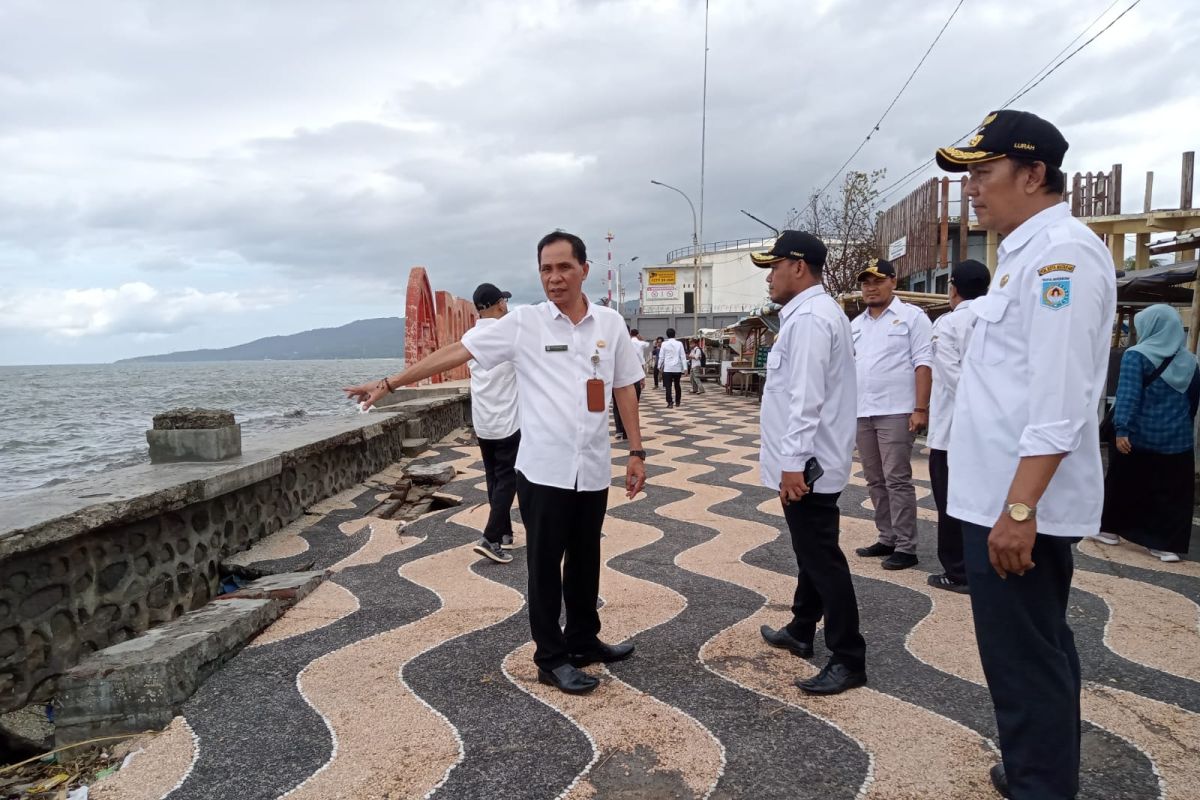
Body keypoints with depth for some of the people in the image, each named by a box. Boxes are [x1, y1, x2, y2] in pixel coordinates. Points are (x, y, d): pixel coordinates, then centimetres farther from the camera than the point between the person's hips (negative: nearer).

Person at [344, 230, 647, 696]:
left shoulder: (610, 324, 3)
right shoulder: (523, 323, -5)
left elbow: (625, 389, 9)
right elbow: (455, 352, -6)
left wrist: (637, 453, 7)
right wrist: (388, 383, -8)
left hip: (593, 470, 3)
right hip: (543, 470, -3)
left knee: (585, 560, 16)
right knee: (545, 564, 7)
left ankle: (583, 640, 35)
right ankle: (551, 658, 20)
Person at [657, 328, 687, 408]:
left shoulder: (664, 344, -2)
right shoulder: (679, 343, 1)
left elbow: (661, 356, 1)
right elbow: (683, 356, -1)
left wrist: (659, 366, 14)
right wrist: (685, 368, 0)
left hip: (667, 368, -2)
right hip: (677, 368, 2)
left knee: (668, 386, -3)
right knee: (677, 385, 16)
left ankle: (670, 402, -15)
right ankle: (678, 401, 24)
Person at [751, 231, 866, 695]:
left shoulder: (808, 317, -18)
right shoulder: (813, 313, 16)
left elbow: (807, 398, -25)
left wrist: (792, 462, -25)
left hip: (806, 464, -11)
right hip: (808, 459, 11)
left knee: (822, 558, -4)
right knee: (812, 551, 20)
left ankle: (848, 660, 4)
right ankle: (802, 631, 35)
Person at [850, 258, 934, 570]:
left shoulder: (912, 316, -3)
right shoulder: (856, 324, 16)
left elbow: (923, 364, -9)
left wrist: (920, 409, -16)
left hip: (896, 412, -7)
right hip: (861, 413, 7)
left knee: (897, 480, -6)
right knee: (875, 481, 11)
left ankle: (906, 547, 2)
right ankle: (887, 539, 21)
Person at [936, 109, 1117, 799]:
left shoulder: (1061, 252, -15)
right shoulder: (1029, 254, 15)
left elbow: (1060, 400, -23)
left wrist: (1019, 508, -24)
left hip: (1019, 507, -10)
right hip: (1005, 499, 10)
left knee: (1024, 661, 1)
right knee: (1039, 651, 21)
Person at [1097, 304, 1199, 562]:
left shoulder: (1137, 356, -10)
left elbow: (1128, 395, -19)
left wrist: (1121, 429, -23)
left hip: (1139, 436, -3)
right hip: (1177, 439, 4)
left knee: (1123, 484, 11)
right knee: (1171, 492, 7)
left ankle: (1110, 529, 22)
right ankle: (1166, 543, 6)